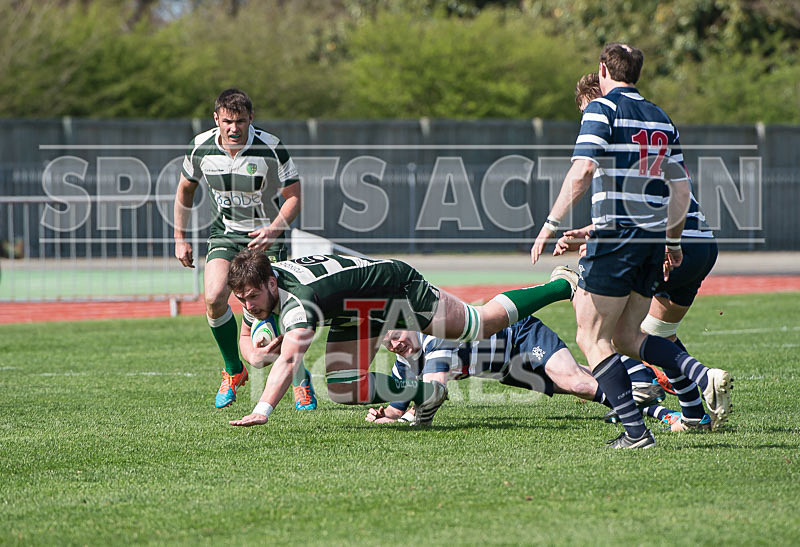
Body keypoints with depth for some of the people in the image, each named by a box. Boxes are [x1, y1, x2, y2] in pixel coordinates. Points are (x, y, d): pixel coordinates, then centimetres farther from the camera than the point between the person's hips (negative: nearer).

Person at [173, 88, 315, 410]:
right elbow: (185, 188, 9)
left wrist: (273, 230, -29)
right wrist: (180, 238, 7)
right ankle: (233, 371, 5)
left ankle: (300, 377, 12)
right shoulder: (201, 148, -10)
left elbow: (293, 196, -13)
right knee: (214, 299, -19)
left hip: (266, 233, -2)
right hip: (225, 232, 3)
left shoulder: (270, 148, -19)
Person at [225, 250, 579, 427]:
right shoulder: (256, 288, -15)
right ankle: (425, 394, 17)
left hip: (397, 285, -8)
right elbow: (248, 336, 3)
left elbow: (290, 358, -55)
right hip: (354, 313, 8)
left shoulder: (300, 297, -42)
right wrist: (258, 355, -21)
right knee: (342, 389, -3)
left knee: (484, 324, 8)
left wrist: (262, 411, -66)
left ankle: (564, 286, 30)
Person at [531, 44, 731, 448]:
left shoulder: (602, 110, -6)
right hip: (653, 237, 7)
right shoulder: (662, 119, 15)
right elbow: (681, 191, 17)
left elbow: (581, 173, -18)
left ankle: (635, 431, -6)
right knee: (625, 336, 16)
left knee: (592, 338, 2)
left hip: (615, 236, -7)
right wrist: (672, 241, 28)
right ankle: (704, 376, -3)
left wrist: (551, 225, -15)